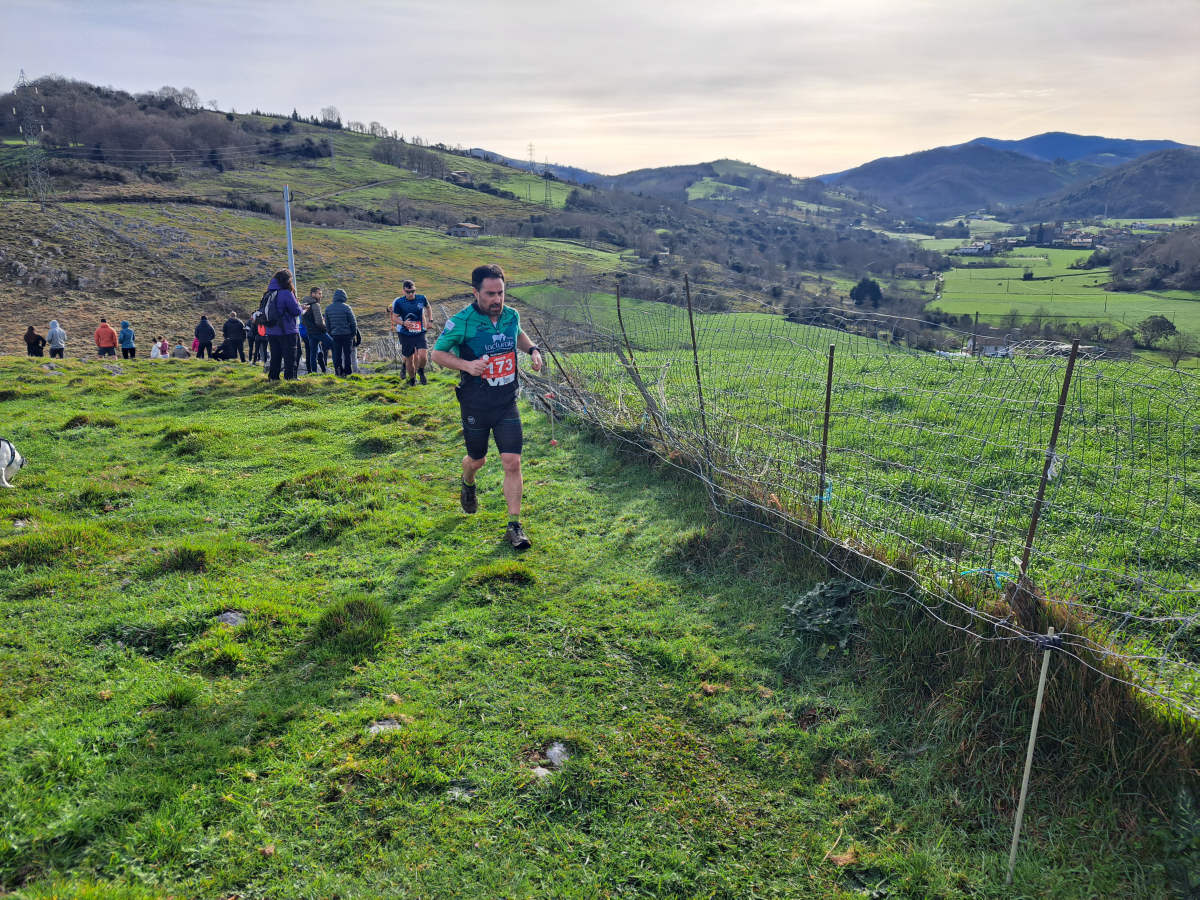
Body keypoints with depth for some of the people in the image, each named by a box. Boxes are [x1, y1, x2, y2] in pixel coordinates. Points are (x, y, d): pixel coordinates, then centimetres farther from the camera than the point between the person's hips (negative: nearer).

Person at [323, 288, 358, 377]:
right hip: (346, 334, -3)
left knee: (337, 354, 9)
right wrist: (354, 333, 6)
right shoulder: (346, 307, -9)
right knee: (347, 354, 3)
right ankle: (347, 372, 4)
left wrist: (331, 333, 19)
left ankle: (338, 370, -1)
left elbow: (327, 324, 10)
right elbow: (353, 322, -7)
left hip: (335, 335, 3)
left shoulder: (328, 308, 5)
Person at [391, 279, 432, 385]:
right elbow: (394, 318, -2)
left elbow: (427, 307, 19)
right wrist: (403, 323, -21)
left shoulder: (421, 298, -3)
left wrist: (429, 321, 17)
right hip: (406, 335, 0)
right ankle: (412, 380, 31)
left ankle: (421, 371, 11)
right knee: (409, 359, 7)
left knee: (422, 355, -21)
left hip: (420, 333, 0)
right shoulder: (399, 302, -9)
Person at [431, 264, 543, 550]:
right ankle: (468, 483, 54)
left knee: (512, 463, -6)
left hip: (507, 403, 2)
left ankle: (514, 526, 3)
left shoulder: (511, 315, 0)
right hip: (475, 406, -2)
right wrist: (466, 365, -22)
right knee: (476, 460, 16)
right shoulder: (461, 322, -15)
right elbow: (437, 353, -5)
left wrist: (532, 349, 4)